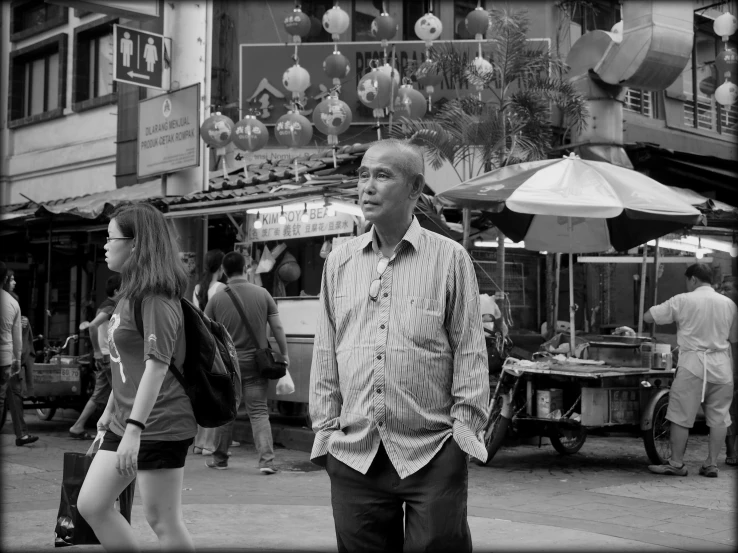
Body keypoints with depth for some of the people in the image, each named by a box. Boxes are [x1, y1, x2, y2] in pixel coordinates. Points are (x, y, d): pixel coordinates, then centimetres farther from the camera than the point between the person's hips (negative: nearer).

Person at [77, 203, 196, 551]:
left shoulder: (155, 298, -17)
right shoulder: (129, 294, 13)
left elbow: (157, 365, -24)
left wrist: (134, 430, -28)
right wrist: (110, 410, 25)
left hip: (158, 425, -10)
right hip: (125, 420, 10)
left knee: (162, 520, -2)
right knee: (91, 504, 10)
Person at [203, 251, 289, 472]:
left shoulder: (217, 299, -4)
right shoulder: (262, 294, -3)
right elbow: (277, 327, -2)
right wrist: (284, 354, 8)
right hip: (255, 362, 0)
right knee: (259, 411, 3)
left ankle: (220, 458, 25)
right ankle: (267, 460, -8)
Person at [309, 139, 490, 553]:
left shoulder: (449, 258, 0)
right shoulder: (340, 261, 10)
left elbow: (470, 353, -1)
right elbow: (325, 355, 12)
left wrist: (466, 428, -6)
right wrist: (325, 428, 7)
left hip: (432, 453, -3)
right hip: (353, 455, 4)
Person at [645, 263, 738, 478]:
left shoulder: (682, 301, -6)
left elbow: (648, 317, -3)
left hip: (693, 364, -4)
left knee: (681, 415, 2)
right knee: (718, 416, 10)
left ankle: (676, 463, 6)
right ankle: (711, 464, 12)